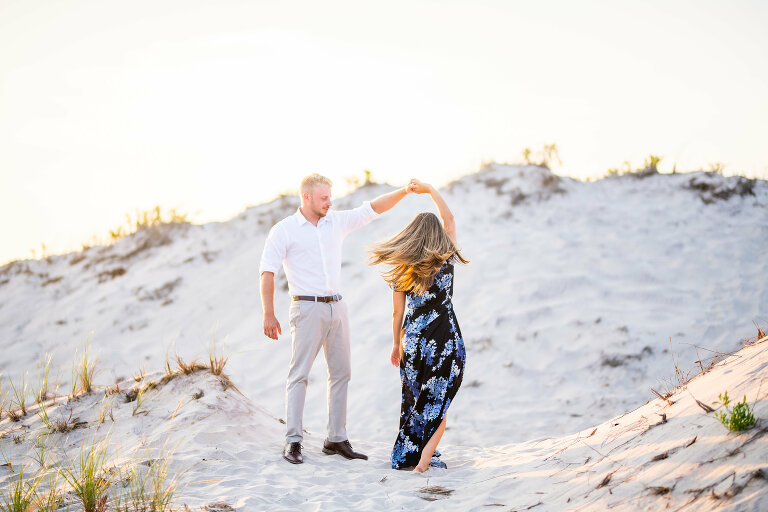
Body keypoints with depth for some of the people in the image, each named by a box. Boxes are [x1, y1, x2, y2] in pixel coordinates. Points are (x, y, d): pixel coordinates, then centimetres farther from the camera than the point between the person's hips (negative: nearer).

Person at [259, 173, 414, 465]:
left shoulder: (337, 222, 11)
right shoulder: (284, 231, -3)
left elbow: (372, 209, 10)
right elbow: (267, 273, -6)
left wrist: (403, 192, -4)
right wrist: (268, 315, -12)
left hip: (336, 307, 6)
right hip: (307, 308, -6)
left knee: (341, 373, 6)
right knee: (299, 374, -8)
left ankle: (336, 439, 13)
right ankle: (293, 441, -6)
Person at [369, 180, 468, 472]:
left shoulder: (400, 269, -2)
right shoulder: (445, 261, -8)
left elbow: (398, 312, 3)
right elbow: (450, 220, 6)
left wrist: (396, 344, 15)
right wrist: (431, 190, 14)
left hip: (414, 341, 2)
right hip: (445, 342, -2)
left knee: (414, 400, 15)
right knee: (439, 402, 6)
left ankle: (407, 456, 19)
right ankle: (426, 456, -5)